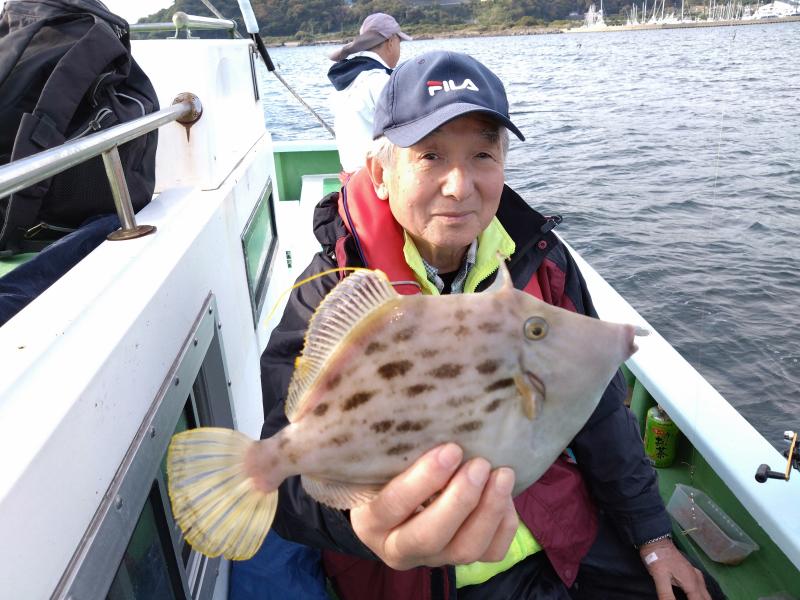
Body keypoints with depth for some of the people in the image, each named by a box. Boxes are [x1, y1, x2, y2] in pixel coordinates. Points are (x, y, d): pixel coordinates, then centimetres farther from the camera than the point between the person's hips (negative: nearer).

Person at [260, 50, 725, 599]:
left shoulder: (539, 260, -6)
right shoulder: (333, 292, -19)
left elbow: (599, 409, 4)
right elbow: (290, 473, -31)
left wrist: (652, 534, 9)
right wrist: (362, 515, -54)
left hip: (555, 525, 4)